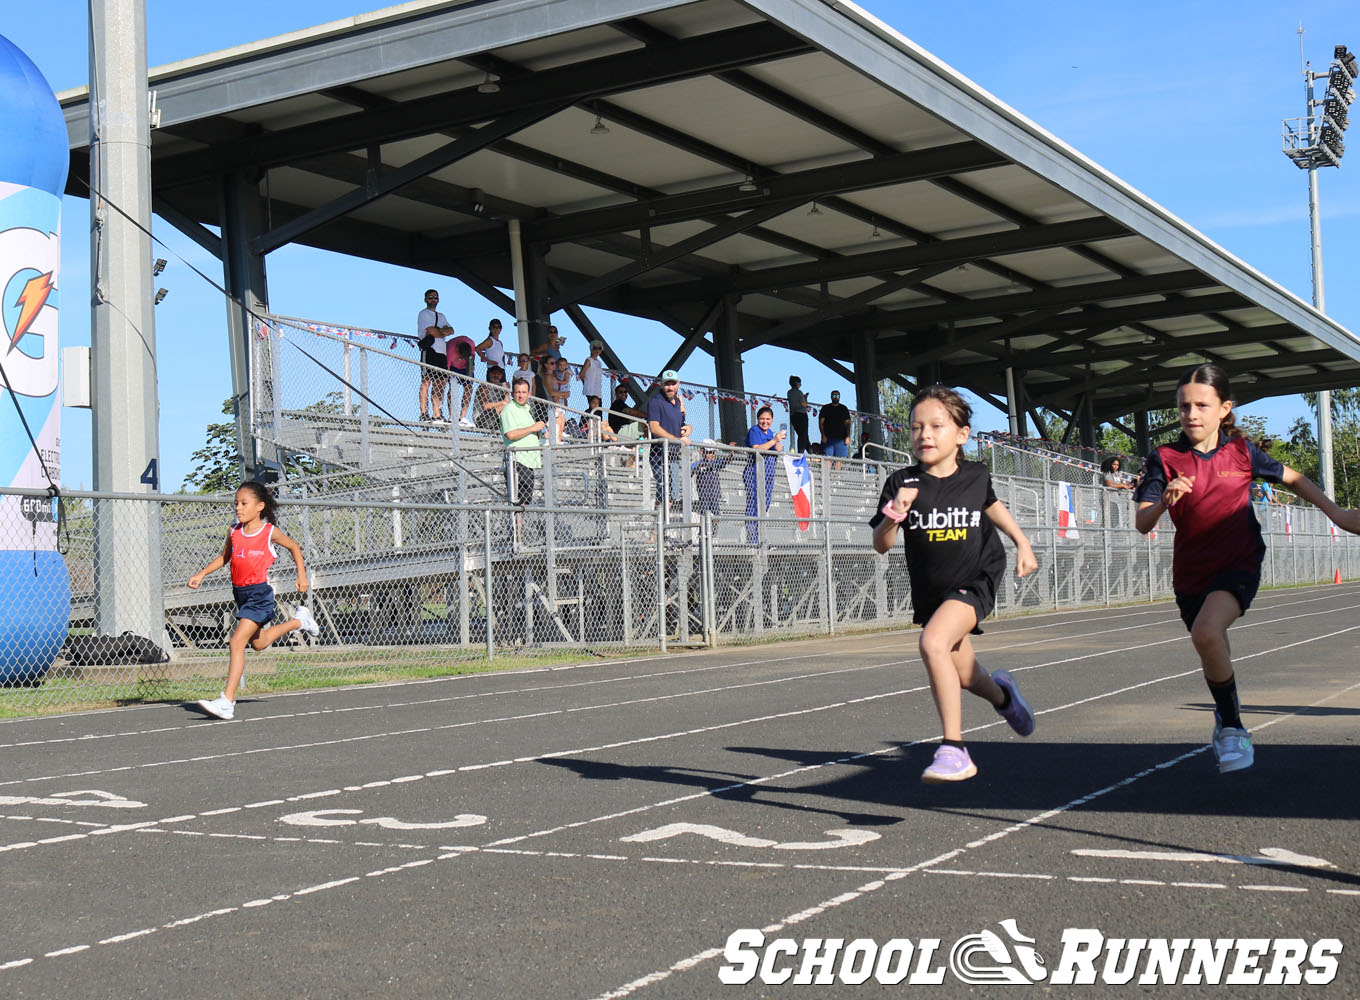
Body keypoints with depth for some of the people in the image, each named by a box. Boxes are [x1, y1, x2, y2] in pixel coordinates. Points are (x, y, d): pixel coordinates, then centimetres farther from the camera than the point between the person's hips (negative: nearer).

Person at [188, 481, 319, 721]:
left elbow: (294, 547, 10)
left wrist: (302, 575, 8)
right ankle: (299, 621, 47)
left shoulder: (270, 532, -7)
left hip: (260, 593, -7)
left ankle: (226, 702, -17)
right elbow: (224, 557, 20)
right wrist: (201, 573, 8)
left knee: (236, 643, -17)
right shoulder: (234, 532, 5)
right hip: (240, 593, 7)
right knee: (258, 643, 22)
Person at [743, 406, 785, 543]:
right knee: (754, 505, -11)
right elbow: (756, 449, -20)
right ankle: (752, 540, -13)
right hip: (755, 471, -8)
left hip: (769, 472, 8)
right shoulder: (754, 431, -6)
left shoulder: (770, 433, 19)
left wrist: (778, 449, 9)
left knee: (765, 505, 7)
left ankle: (759, 538, 11)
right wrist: (774, 441, -19)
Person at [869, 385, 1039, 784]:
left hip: (976, 580, -3)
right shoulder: (902, 483, -10)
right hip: (930, 592, 3)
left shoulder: (976, 477, -6)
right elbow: (881, 545, -12)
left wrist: (1022, 542, 17)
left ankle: (953, 749, -24)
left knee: (933, 642, -29)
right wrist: (895, 513, -29)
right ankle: (1001, 694, 55)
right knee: (965, 676, 16)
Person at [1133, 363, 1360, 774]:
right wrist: (1165, 501, -33)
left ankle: (1230, 725, -11)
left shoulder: (1242, 452, -3)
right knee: (1213, 657, 15)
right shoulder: (1165, 460, -6)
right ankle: (1229, 724, 46)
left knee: (1206, 632, -30)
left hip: (1238, 564, -2)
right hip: (1190, 572, 2)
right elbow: (1141, 523, -13)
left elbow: (1293, 478, 14)